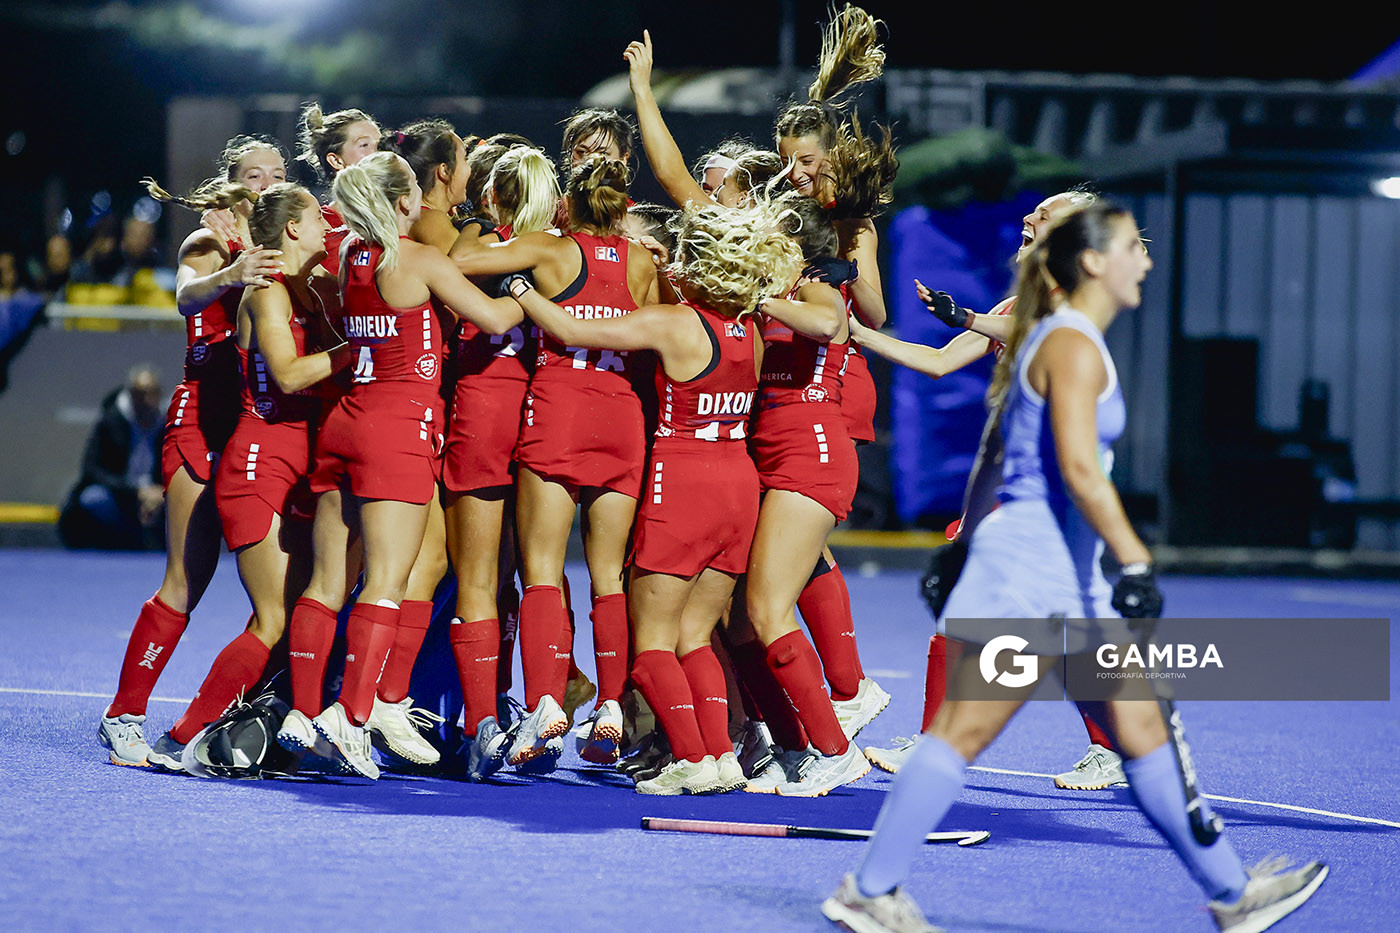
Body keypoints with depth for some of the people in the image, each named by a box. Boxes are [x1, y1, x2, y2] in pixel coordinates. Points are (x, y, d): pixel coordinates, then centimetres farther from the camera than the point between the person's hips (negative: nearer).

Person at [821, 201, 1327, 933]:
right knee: (963, 731, -7)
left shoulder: (1060, 341, 18)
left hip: (1065, 577, 10)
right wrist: (1136, 561, -23)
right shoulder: (1073, 345, -12)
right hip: (1029, 561, -10)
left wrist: (961, 548, 26)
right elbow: (1079, 469, -22)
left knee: (1140, 728, 9)